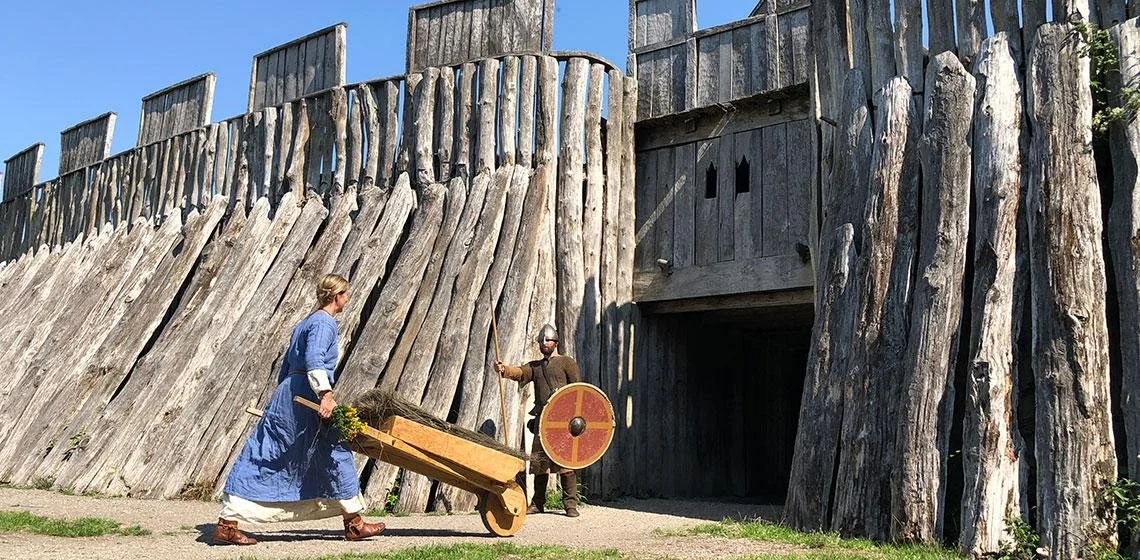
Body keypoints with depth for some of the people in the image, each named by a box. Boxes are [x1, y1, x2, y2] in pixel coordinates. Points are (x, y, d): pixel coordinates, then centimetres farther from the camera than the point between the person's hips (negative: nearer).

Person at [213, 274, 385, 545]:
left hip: (287, 394, 10)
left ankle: (226, 523, 5)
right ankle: (354, 523, 10)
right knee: (335, 455, 2)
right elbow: (313, 359, -23)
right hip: (306, 394, -10)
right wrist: (325, 394, -31)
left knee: (262, 461, 6)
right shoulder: (324, 323, -7)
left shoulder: (305, 323, 23)